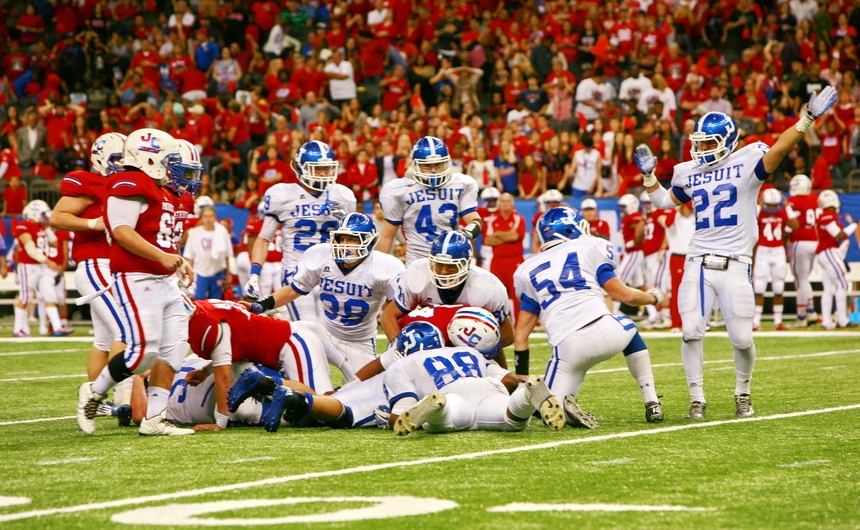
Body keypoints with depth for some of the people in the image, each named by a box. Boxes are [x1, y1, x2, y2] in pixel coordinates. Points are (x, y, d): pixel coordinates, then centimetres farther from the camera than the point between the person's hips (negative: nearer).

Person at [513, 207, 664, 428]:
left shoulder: (529, 270, 22)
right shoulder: (589, 248, 14)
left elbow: (521, 332, 19)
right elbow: (623, 294, 10)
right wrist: (653, 297, 31)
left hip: (566, 348, 0)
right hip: (604, 333, 0)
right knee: (628, 328, 35)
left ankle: (563, 402, -22)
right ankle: (652, 403, 26)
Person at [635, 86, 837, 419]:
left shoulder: (746, 161, -2)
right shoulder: (688, 173, 12)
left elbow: (778, 150, -19)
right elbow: (665, 201, 28)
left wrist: (806, 120, -30)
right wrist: (649, 175, 15)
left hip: (735, 266, -3)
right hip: (698, 264, 3)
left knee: (742, 339, -1)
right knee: (691, 332, -8)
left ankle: (743, 393, 24)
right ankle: (697, 400, 5)